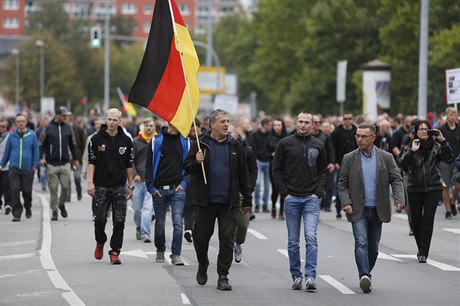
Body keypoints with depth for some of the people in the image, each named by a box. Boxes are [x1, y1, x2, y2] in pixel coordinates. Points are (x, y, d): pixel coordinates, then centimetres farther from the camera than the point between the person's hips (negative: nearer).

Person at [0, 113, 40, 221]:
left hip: (28, 169, -1)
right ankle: (16, 213, -4)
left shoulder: (32, 135, 1)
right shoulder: (12, 136, 6)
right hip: (14, 168, 1)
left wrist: (35, 165, -4)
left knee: (27, 191, 7)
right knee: (15, 191, -8)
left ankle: (28, 208, 35)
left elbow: (36, 151, 4)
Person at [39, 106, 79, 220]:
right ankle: (54, 211, 7)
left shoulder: (68, 128, 8)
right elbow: (41, 144, 1)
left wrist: (75, 159, 18)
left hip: (65, 164, 2)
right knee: (53, 189, -1)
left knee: (66, 187, -1)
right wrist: (41, 157, -11)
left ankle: (62, 204, 23)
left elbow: (72, 144, 18)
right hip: (52, 164, -2)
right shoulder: (48, 128, -1)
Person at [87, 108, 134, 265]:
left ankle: (115, 252, 2)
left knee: (119, 221, -4)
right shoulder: (97, 139, 0)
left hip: (119, 187, 1)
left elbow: (129, 165, 10)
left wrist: (130, 186, 8)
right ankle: (100, 243, 26)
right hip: (100, 186, -1)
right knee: (100, 219, -2)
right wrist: (90, 182, -10)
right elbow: (91, 162, 0)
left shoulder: (126, 141, 5)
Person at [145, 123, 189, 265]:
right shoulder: (156, 141, 3)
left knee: (178, 222, -13)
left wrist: (184, 183, -3)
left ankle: (176, 254, -11)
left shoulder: (185, 142, 7)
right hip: (159, 189, 0)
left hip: (178, 189, 0)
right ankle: (160, 251, 30)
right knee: (160, 223, 10)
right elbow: (149, 165, 4)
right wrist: (151, 186, -4)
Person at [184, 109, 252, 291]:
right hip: (204, 201, -1)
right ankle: (202, 267, 32)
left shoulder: (235, 146, 8)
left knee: (227, 240, -3)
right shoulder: (201, 145, 2)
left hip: (228, 202, 1)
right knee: (201, 237, 6)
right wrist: (196, 162, -18)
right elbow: (187, 168, 4)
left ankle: (223, 277, 4)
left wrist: (247, 200, 11)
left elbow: (243, 175, 11)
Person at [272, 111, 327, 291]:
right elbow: (276, 170, 3)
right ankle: (296, 276, 14)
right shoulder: (285, 144, 2)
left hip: (312, 199, 0)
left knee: (311, 237, -12)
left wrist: (318, 192, -1)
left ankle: (310, 276, -14)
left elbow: (323, 171, 12)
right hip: (291, 198, 0)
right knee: (293, 241, 5)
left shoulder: (318, 146, 8)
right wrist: (284, 193, -5)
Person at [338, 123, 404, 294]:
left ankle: (366, 275, 25)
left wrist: (399, 200, -14)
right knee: (361, 242, -18)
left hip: (378, 210, 2)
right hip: (358, 209, -2)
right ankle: (365, 277, -26)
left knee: (373, 247, 9)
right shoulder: (349, 159, 1)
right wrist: (345, 202, -10)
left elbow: (396, 179, 1)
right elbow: (342, 184, 4)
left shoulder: (386, 158, 2)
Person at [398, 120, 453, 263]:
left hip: (433, 188, -1)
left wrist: (442, 141, -21)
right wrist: (412, 151, -21)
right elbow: (402, 163, -10)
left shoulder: (436, 146, 4)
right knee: (416, 221, 6)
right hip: (415, 189, 1)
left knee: (428, 219, -9)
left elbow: (448, 157, -12)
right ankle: (422, 250, 26)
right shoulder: (410, 147, 2)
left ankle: (423, 253, -8)